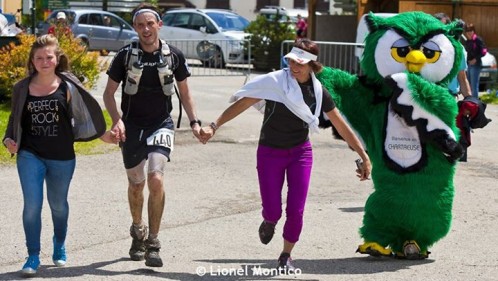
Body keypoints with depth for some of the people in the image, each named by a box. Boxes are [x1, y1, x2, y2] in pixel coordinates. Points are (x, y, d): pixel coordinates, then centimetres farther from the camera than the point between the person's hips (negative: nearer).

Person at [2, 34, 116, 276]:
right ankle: (33, 257, 4)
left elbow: (83, 113, 8)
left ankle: (60, 247, 40)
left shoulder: (67, 86, -3)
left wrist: (102, 134, 10)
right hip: (30, 156, 0)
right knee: (32, 205, -9)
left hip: (62, 156, 0)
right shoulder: (22, 88, 1)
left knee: (58, 204, 15)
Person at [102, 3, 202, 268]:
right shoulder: (125, 55, -5)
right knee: (136, 185, 13)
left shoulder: (174, 56, -3)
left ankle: (153, 243, -9)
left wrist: (194, 121, -1)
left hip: (161, 125, -1)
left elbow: (184, 92, 9)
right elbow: (109, 92, 1)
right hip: (132, 127, 1)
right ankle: (138, 231, 40)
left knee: (156, 180, -19)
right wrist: (117, 120, -14)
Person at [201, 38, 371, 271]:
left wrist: (364, 157, 0)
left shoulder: (318, 92, -6)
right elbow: (241, 104, -17)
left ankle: (286, 256, 20)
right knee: (272, 210, -4)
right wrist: (214, 126, -27)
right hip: (270, 153, -2)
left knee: (296, 211, -5)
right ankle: (268, 222, 36)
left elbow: (342, 127, 0)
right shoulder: (274, 82, -15)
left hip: (300, 152, 2)